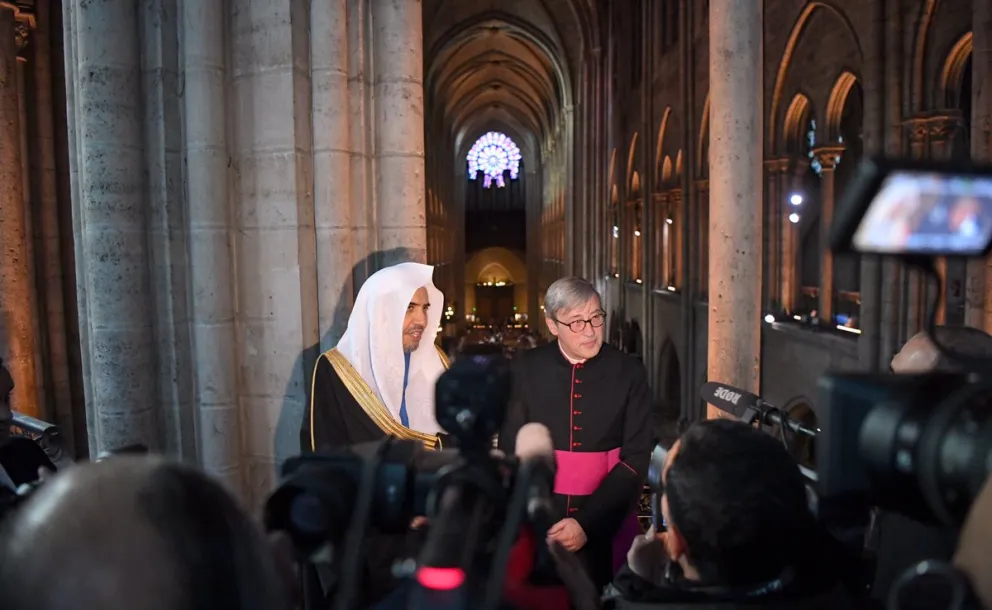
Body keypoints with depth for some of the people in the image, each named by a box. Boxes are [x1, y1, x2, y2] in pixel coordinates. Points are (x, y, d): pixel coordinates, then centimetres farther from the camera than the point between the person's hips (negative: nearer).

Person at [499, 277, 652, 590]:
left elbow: (635, 460, -6)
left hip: (606, 526, 0)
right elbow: (511, 452, -1)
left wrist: (588, 523, -15)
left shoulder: (629, 372, -3)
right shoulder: (525, 370, -2)